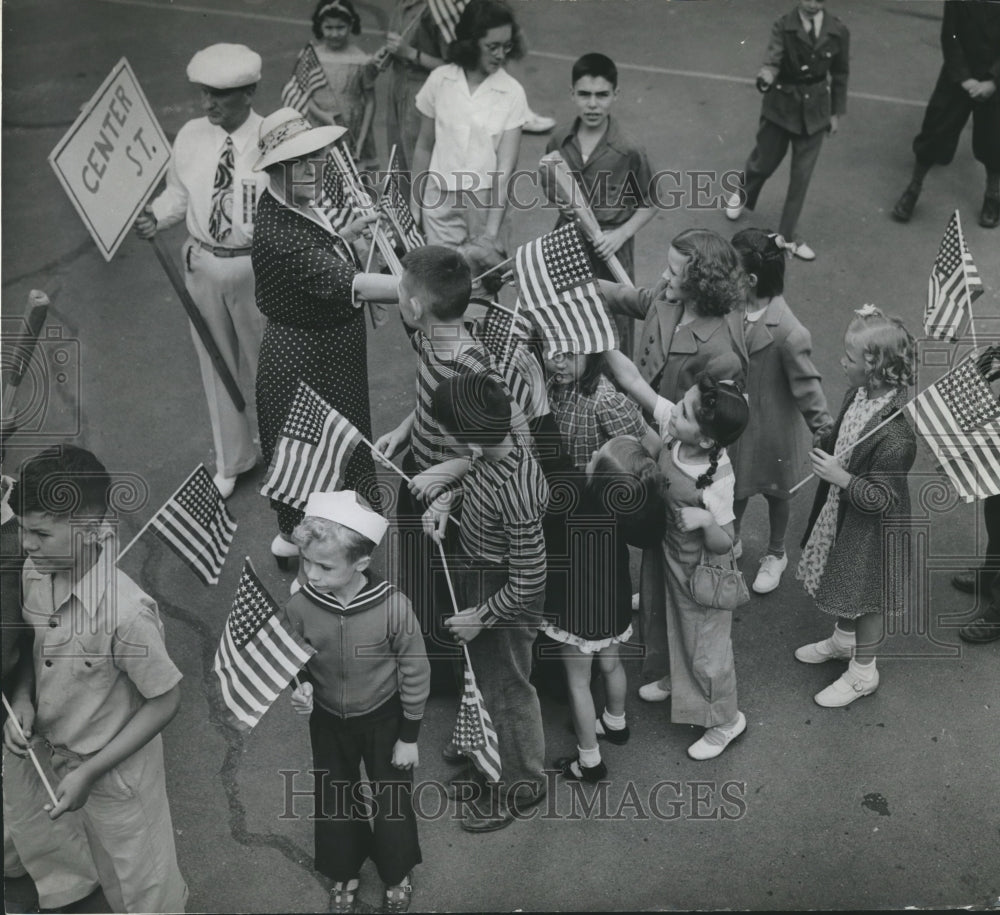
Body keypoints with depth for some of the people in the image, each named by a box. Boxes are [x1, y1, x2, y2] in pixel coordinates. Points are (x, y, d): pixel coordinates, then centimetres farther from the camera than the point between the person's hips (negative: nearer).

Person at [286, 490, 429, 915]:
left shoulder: (393, 606, -29)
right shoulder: (299, 606, -22)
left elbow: (415, 672, -16)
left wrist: (409, 736, -8)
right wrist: (299, 687, -24)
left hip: (383, 718, -2)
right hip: (328, 720, 3)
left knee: (392, 798, 16)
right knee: (333, 799, 20)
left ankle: (398, 874, 43)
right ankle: (344, 873, 46)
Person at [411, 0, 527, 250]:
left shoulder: (512, 93, -7)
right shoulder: (440, 80, -3)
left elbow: (505, 166, -11)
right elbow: (424, 148, 8)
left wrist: (492, 231, -19)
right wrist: (414, 205, 10)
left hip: (487, 200, -1)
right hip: (440, 199, 1)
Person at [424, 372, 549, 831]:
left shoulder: (515, 493, -40)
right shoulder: (503, 437, -16)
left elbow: (528, 582, -31)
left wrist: (481, 617, -18)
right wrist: (445, 499, -6)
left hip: (503, 599, -8)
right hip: (475, 570, 8)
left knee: (506, 690, 15)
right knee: (489, 675, 31)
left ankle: (523, 784, 39)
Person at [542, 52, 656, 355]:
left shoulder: (628, 151, -14)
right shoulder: (558, 142, -4)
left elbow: (649, 204, -4)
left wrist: (622, 233, -17)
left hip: (609, 248, -3)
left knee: (614, 326, 7)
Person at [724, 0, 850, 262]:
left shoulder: (838, 32, -10)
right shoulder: (784, 26, -16)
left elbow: (840, 73, 3)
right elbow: (772, 61, -28)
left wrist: (836, 112, 9)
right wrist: (766, 77, -52)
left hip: (814, 110, 2)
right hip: (781, 105, -1)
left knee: (801, 176, 6)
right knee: (765, 161, 14)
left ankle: (787, 236, 20)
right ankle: (742, 194, 50)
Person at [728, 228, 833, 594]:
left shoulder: (789, 333, -36)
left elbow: (807, 387, -24)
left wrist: (827, 434, -17)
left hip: (769, 427, -5)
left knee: (775, 492, 23)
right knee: (734, 487, 27)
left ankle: (775, 554, 50)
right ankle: (731, 541, 55)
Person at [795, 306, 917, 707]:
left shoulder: (894, 435, -36)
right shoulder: (859, 394, -10)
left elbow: (881, 499, -29)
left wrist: (839, 476, -32)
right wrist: (825, 447, -2)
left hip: (869, 528, -8)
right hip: (840, 512, 8)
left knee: (865, 597, 13)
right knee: (843, 583, 29)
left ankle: (862, 672, 35)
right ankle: (843, 639, 55)